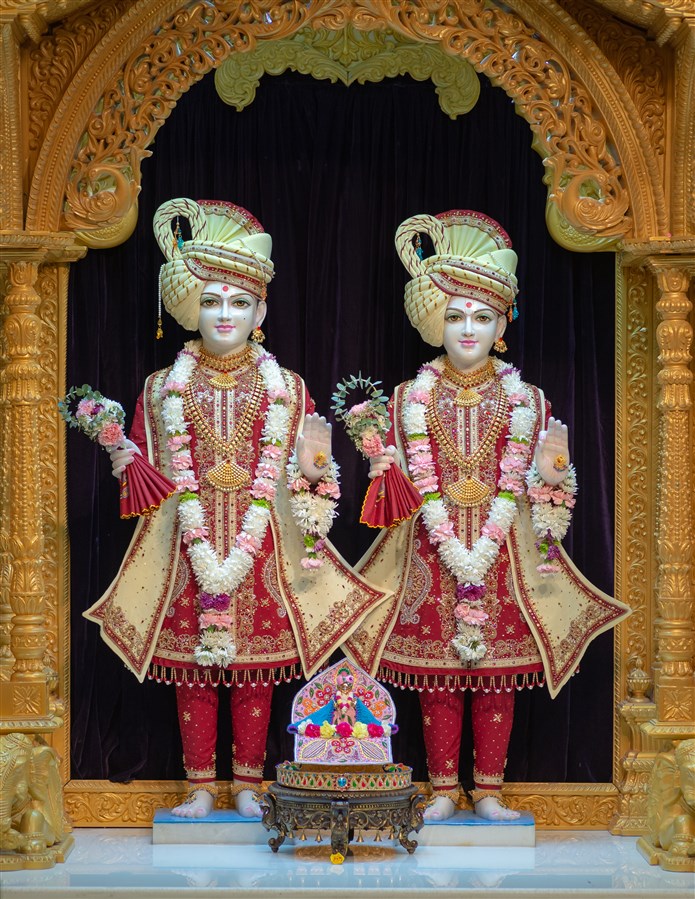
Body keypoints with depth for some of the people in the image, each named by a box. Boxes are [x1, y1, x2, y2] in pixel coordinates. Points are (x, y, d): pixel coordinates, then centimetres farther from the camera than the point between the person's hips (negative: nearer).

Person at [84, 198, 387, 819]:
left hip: (262, 545, 0)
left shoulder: (285, 388, 7)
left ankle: (248, 787, 12)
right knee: (192, 672, 1)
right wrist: (123, 458, -11)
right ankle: (201, 789, 11)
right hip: (188, 543, 1)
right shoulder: (165, 387, 8)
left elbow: (290, 477, 6)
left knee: (256, 671, 2)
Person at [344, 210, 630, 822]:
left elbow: (513, 484, -3)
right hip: (434, 548, 0)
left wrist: (484, 550, -15)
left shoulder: (522, 399, 2)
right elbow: (421, 482, -2)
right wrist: (453, 550, -13)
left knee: (498, 677, 2)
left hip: (501, 547, 0)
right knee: (437, 679, 2)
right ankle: (444, 790, 12)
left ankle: (489, 791, 12)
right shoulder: (415, 397, 3)